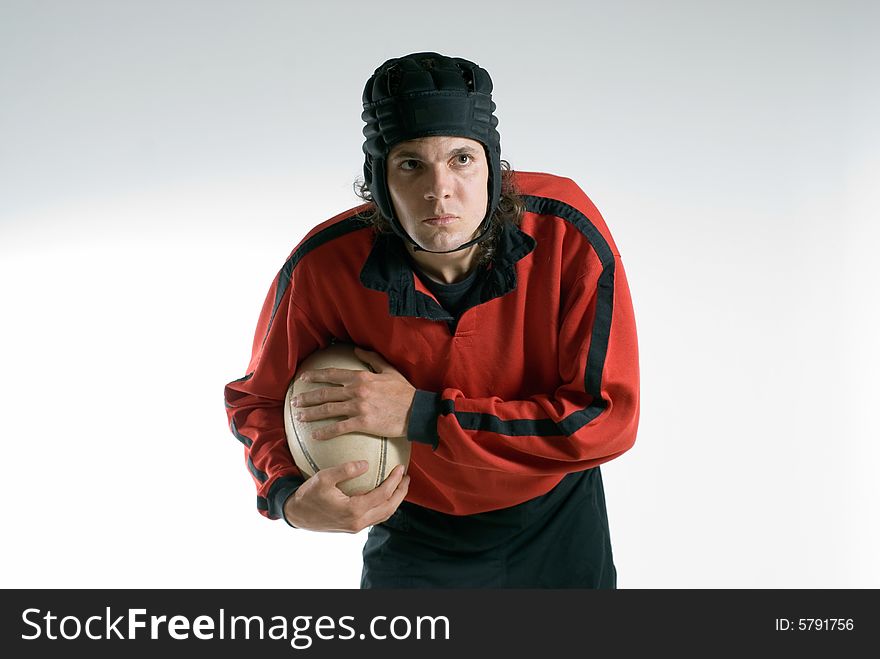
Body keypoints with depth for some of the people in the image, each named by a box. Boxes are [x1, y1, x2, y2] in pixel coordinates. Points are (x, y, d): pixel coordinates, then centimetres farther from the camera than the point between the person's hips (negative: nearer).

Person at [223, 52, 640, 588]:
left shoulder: (567, 233, -27)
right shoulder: (324, 269, -25)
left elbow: (608, 417, -27)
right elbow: (260, 398, -7)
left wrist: (423, 415, -31)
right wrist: (290, 497, -29)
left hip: (558, 525, 1)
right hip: (415, 537, -1)